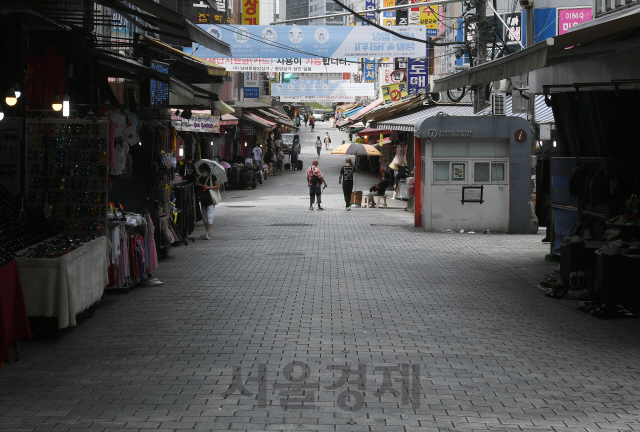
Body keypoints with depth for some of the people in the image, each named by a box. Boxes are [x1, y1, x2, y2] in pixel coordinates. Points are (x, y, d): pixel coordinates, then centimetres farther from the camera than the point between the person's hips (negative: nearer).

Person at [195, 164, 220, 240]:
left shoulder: (212, 177, 0)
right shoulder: (200, 179, 12)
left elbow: (218, 186, -3)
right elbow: (198, 187, 12)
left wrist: (209, 187, -14)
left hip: (210, 200, -6)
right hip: (203, 200, 6)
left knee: (209, 216, -14)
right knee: (204, 217, 8)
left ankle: (207, 233, -20)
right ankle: (208, 231, 18)